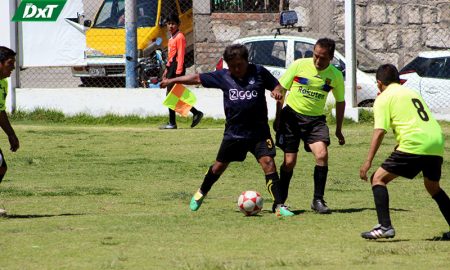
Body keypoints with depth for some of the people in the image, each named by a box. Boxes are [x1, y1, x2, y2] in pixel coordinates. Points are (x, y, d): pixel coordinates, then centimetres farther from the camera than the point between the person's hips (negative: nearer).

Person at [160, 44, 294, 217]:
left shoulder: (259, 72, -3)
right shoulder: (223, 77, 1)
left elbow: (276, 85, 8)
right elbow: (198, 79, 9)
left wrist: (277, 91, -15)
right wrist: (173, 80, 10)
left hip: (259, 131, -2)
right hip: (233, 132, 2)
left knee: (268, 162, -16)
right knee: (220, 165, 14)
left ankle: (278, 205, -14)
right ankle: (201, 193, 40)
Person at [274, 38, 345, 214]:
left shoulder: (335, 76, -3)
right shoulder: (299, 65, -9)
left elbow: (340, 102, 12)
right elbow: (281, 89, 0)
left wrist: (338, 130, 12)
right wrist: (278, 118, -1)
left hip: (315, 119, 1)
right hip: (292, 114, -1)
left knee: (322, 154, -20)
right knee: (289, 161, -2)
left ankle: (318, 200, -9)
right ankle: (280, 201, 18)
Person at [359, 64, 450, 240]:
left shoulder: (383, 98, 6)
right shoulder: (412, 93, 27)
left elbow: (379, 131, -5)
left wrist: (368, 162, -6)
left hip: (414, 144, -7)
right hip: (436, 145, 7)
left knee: (378, 178, 3)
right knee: (433, 187, 27)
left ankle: (385, 226, -11)